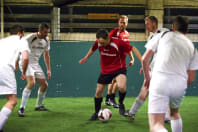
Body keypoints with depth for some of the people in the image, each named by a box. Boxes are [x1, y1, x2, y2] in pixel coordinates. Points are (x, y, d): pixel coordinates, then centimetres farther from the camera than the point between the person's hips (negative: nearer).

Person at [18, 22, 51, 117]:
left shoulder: (46, 40, 2)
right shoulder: (30, 38, -19)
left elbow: (46, 55, 15)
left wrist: (48, 70, 14)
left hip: (35, 64, 7)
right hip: (26, 63, -7)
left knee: (44, 84, 6)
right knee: (31, 82, -27)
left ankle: (38, 105, 28)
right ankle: (21, 108, -23)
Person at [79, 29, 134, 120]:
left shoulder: (118, 43, -23)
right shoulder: (98, 43, -11)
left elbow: (130, 49, -7)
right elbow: (93, 49, 12)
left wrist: (132, 59, -5)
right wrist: (86, 58, 21)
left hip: (119, 68, -4)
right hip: (105, 70, 4)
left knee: (121, 87, -32)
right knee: (98, 92, 6)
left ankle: (121, 104, -1)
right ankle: (96, 113, 27)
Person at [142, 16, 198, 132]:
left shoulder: (163, 36, 13)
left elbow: (145, 59, 9)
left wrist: (147, 77, 26)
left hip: (160, 80, -3)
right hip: (180, 84, 4)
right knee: (175, 113, 35)